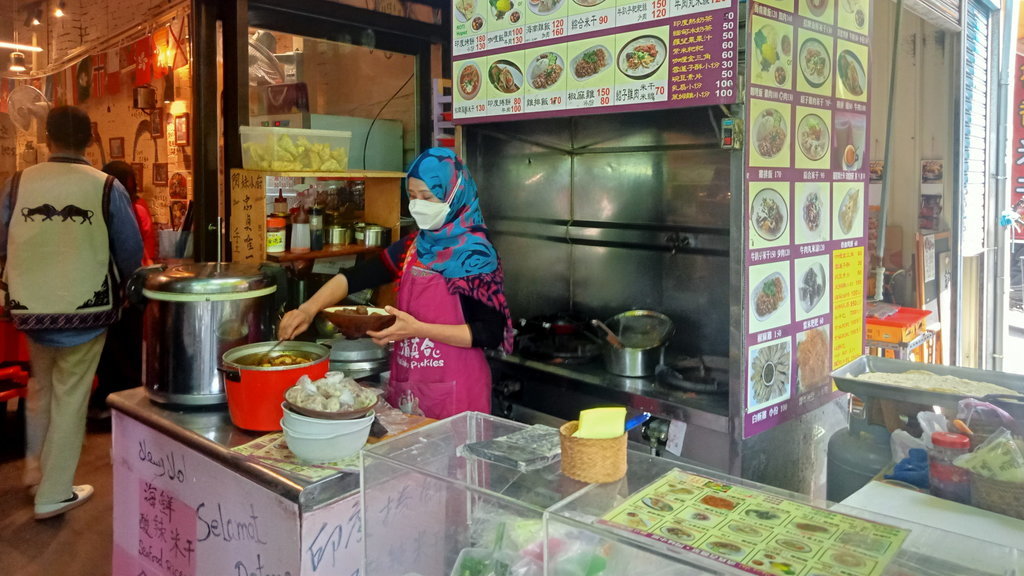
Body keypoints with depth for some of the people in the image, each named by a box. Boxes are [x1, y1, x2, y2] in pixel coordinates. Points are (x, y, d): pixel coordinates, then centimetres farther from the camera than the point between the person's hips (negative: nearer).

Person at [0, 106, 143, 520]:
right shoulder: (106, 188, -11)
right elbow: (131, 254, -6)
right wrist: (114, 284, 15)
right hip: (86, 308, -3)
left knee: (41, 385, 27)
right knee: (70, 396, 9)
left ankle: (36, 464, 39)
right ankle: (54, 493, 17)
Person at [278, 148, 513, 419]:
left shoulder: (475, 255, -13)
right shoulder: (411, 247, 5)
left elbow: (491, 333, -17)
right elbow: (354, 277, 3)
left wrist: (417, 329, -23)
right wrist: (309, 308, -15)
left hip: (454, 390, -6)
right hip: (405, 383, 6)